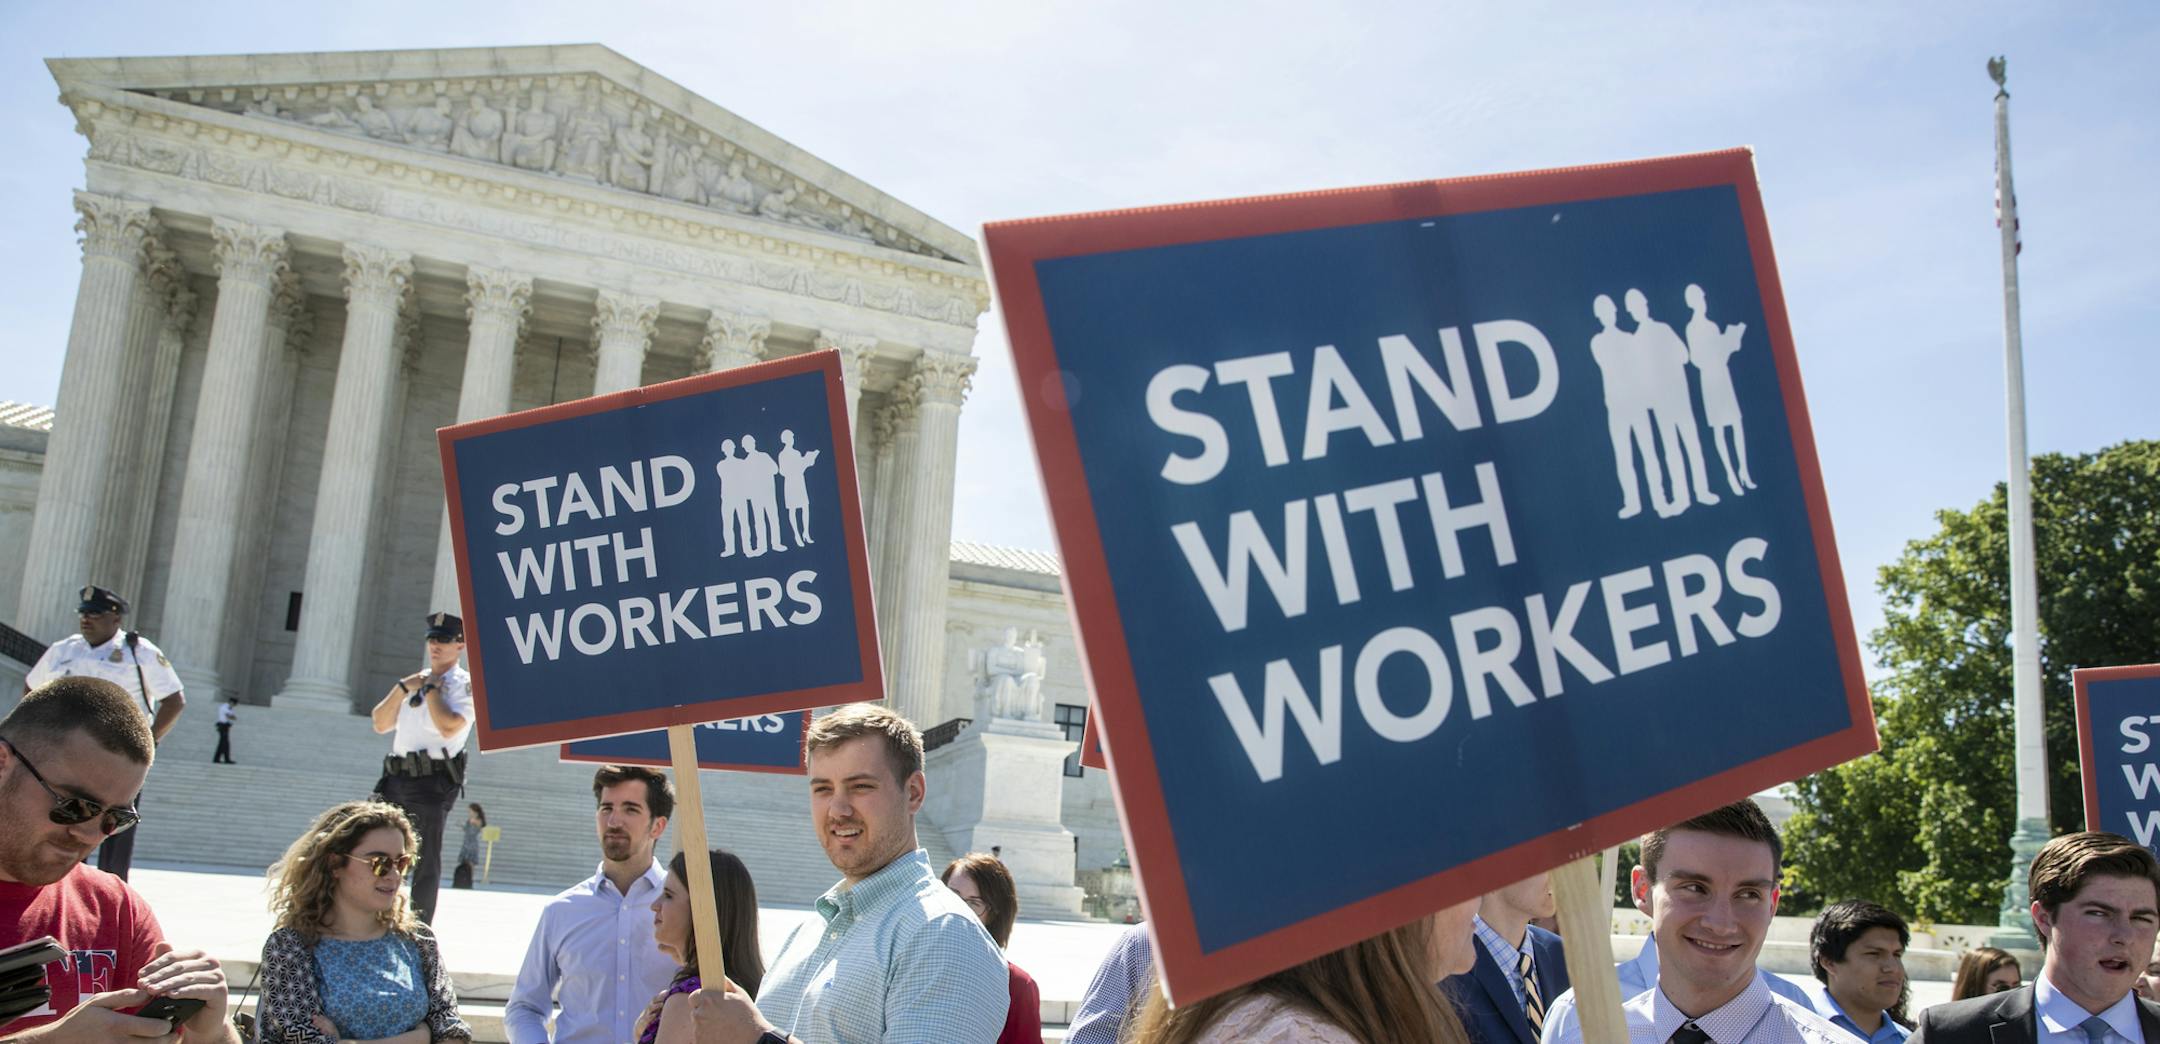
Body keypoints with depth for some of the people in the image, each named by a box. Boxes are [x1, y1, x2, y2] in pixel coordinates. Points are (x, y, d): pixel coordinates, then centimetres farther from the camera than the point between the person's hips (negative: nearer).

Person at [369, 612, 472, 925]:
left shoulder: (465, 685, -3)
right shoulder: (416, 679, 19)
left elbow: (449, 727, -20)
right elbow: (381, 724, 15)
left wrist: (430, 688, -8)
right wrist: (403, 687, 2)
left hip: (433, 780, -7)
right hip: (396, 776, 7)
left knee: (426, 861, -2)